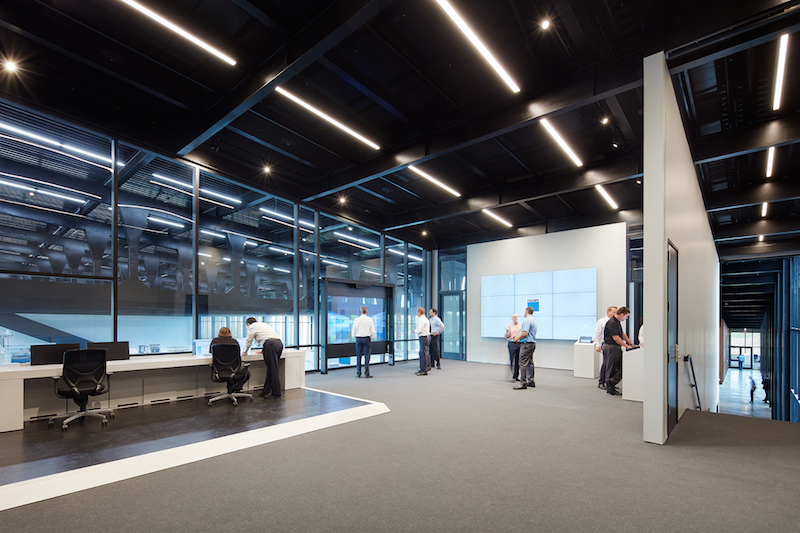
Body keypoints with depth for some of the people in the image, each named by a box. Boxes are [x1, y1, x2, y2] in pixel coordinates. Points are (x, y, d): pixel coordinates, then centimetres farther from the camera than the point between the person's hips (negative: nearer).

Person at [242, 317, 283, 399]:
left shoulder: (252, 327, 13)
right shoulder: (264, 324, 35)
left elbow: (248, 341, 15)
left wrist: (244, 352, 33)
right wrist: (264, 350, 54)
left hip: (270, 344, -8)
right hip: (279, 342, 8)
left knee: (273, 370, -5)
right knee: (271, 368, 13)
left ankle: (277, 394, -2)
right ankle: (266, 391, 18)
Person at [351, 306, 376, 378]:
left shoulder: (356, 320, 2)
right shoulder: (369, 319, -2)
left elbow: (354, 332, 3)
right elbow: (372, 331, -4)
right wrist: (371, 339, 9)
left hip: (358, 339, 2)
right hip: (367, 339, -2)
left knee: (358, 356, 6)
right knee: (367, 356, 0)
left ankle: (358, 373, 8)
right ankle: (366, 374, -1)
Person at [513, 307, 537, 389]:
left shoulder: (527, 320, -15)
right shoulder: (533, 320, 17)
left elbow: (525, 333, -23)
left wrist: (518, 338, -8)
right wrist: (519, 337, 23)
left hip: (527, 344, -10)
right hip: (532, 343, 10)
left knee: (523, 363, -10)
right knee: (530, 363, 14)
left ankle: (523, 383, -11)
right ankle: (531, 381, 20)